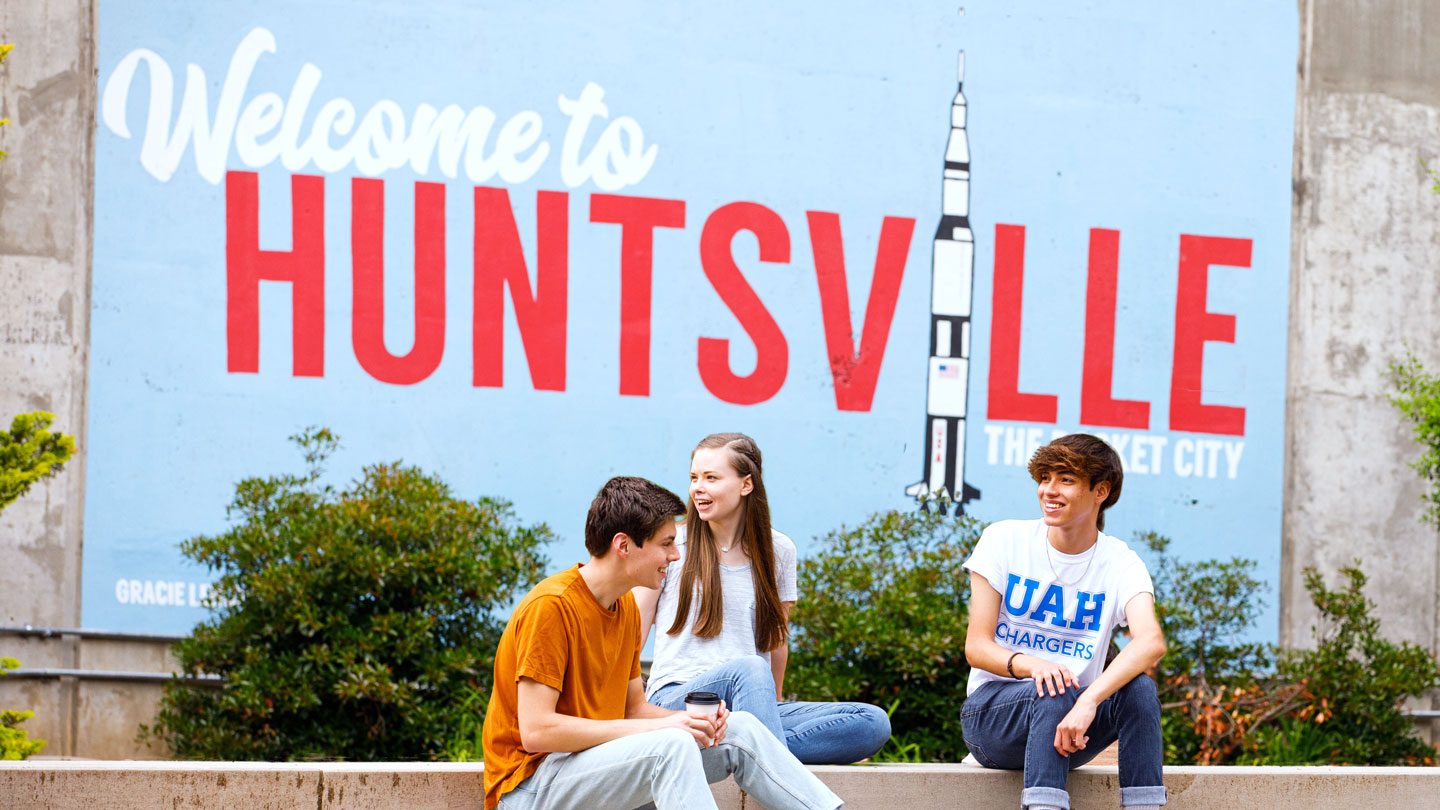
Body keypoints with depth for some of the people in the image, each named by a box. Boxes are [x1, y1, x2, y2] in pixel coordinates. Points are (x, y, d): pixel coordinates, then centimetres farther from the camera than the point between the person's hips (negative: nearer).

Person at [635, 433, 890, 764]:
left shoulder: (778, 552, 13)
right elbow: (632, 638, 5)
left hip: (750, 706, 4)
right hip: (675, 697, -4)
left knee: (874, 723, -19)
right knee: (748, 669, -39)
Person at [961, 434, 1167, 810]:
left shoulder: (1120, 563, -4)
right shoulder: (1004, 540, -3)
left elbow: (1151, 642, -25)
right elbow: (976, 646, -8)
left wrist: (1089, 701, -43)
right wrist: (1029, 665, -32)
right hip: (993, 710, -1)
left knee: (1138, 687, -28)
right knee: (1053, 692, -35)